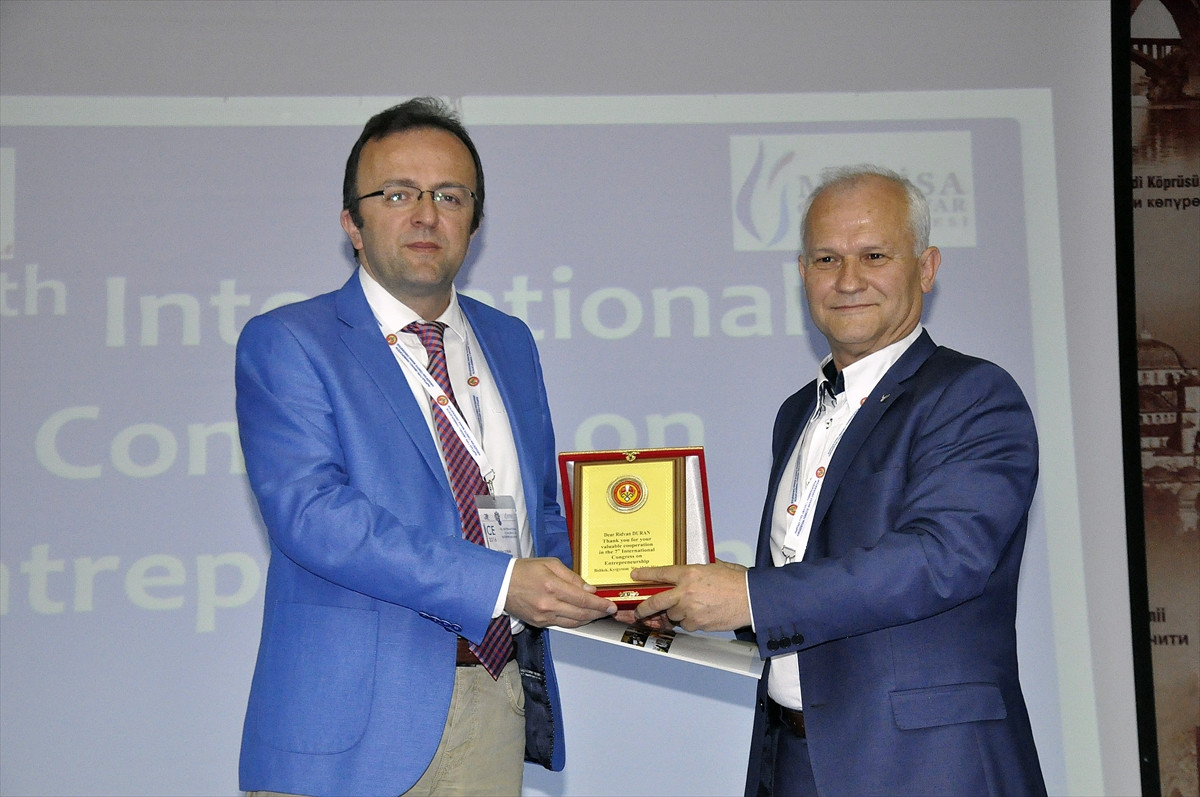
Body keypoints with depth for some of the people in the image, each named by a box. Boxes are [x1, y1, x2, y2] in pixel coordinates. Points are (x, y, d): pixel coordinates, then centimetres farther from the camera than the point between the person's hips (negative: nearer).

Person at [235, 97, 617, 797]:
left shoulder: (510, 342, 14)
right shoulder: (284, 344, -6)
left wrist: (593, 590, -1)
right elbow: (311, 512, -19)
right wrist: (500, 582, -25)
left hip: (497, 709, 5)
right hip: (354, 726, -5)